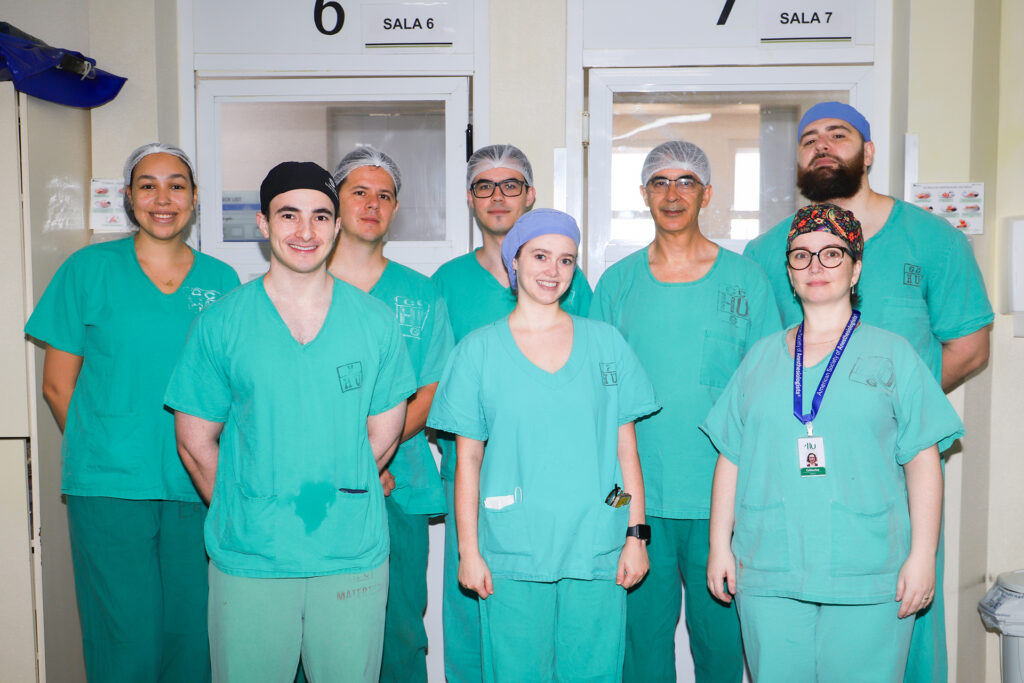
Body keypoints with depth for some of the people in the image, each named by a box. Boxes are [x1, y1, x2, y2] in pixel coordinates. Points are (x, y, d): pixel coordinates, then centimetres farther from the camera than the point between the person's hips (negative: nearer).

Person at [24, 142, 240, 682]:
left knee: (189, 633, 8)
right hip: (109, 489, -2)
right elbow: (58, 383, 5)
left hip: (196, 487, 2)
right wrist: (102, 452, 3)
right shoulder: (89, 269, 2)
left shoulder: (221, 280, 8)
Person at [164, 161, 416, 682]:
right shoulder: (220, 324, -1)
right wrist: (246, 514, 4)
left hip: (353, 558, 1)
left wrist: (331, 502, 4)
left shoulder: (376, 322, 2)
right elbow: (195, 442, 3)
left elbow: (383, 436, 7)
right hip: (248, 560, -1)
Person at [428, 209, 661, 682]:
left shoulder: (605, 342, 6)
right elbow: (468, 459, 2)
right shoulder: (479, 349, 2)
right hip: (511, 553, -1)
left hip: (596, 551, 1)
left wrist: (637, 534, 2)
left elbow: (626, 447, 7)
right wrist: (468, 549, -2)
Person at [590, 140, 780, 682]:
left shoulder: (744, 278, 3)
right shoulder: (617, 283, 6)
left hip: (722, 497, -1)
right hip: (638, 497, 1)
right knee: (644, 629, 9)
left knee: (721, 631, 9)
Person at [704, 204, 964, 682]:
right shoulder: (761, 356, 12)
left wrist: (922, 555, -5)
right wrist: (720, 545, 8)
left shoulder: (893, 354, 6)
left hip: (868, 578, -2)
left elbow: (922, 461, 2)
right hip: (768, 574, 2)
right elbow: (731, 458, 11)